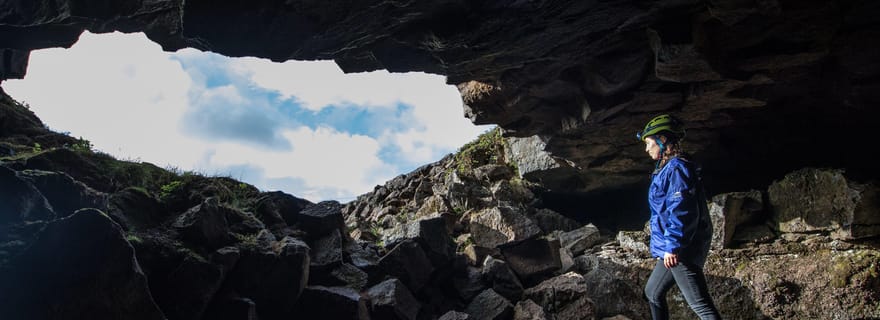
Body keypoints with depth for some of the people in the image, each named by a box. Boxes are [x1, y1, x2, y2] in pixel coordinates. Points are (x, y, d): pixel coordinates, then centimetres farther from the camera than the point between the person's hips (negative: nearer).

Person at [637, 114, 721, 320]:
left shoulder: (676, 168, -16)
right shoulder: (667, 168, 15)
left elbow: (681, 211, -25)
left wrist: (672, 246, -25)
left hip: (681, 251, -11)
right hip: (672, 249, 11)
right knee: (653, 293, 20)